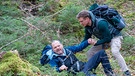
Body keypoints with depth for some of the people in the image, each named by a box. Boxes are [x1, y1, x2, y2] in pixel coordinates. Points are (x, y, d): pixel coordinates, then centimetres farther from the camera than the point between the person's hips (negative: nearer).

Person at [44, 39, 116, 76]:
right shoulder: (54, 59, -4)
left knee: (101, 52, 2)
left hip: (84, 66, 8)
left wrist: (88, 42, 8)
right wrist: (59, 69, -34)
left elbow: (79, 47, 23)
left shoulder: (67, 49, 13)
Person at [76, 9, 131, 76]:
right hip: (104, 40, 8)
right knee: (89, 53, 0)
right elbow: (86, 40, 5)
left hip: (114, 37, -8)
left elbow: (108, 39, -29)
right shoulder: (87, 27, -8)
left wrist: (96, 42, -29)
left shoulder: (100, 23, -33)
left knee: (115, 52, -35)